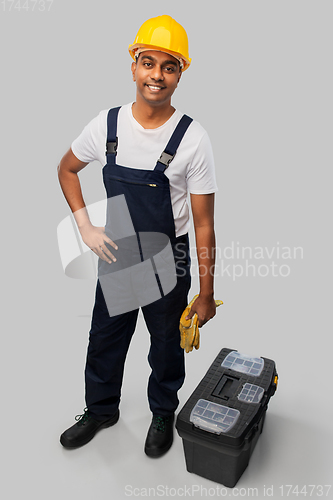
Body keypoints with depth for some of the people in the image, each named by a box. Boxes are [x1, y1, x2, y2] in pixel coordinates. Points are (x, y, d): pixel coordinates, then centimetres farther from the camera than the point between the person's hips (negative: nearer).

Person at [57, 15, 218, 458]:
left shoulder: (193, 138, -17)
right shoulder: (107, 123, -7)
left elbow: (203, 223, -14)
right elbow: (67, 169, 9)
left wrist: (206, 294, -12)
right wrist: (86, 228, -3)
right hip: (115, 255, 3)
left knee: (166, 346, 16)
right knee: (105, 338, 19)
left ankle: (163, 413, 45)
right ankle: (101, 409, 47)